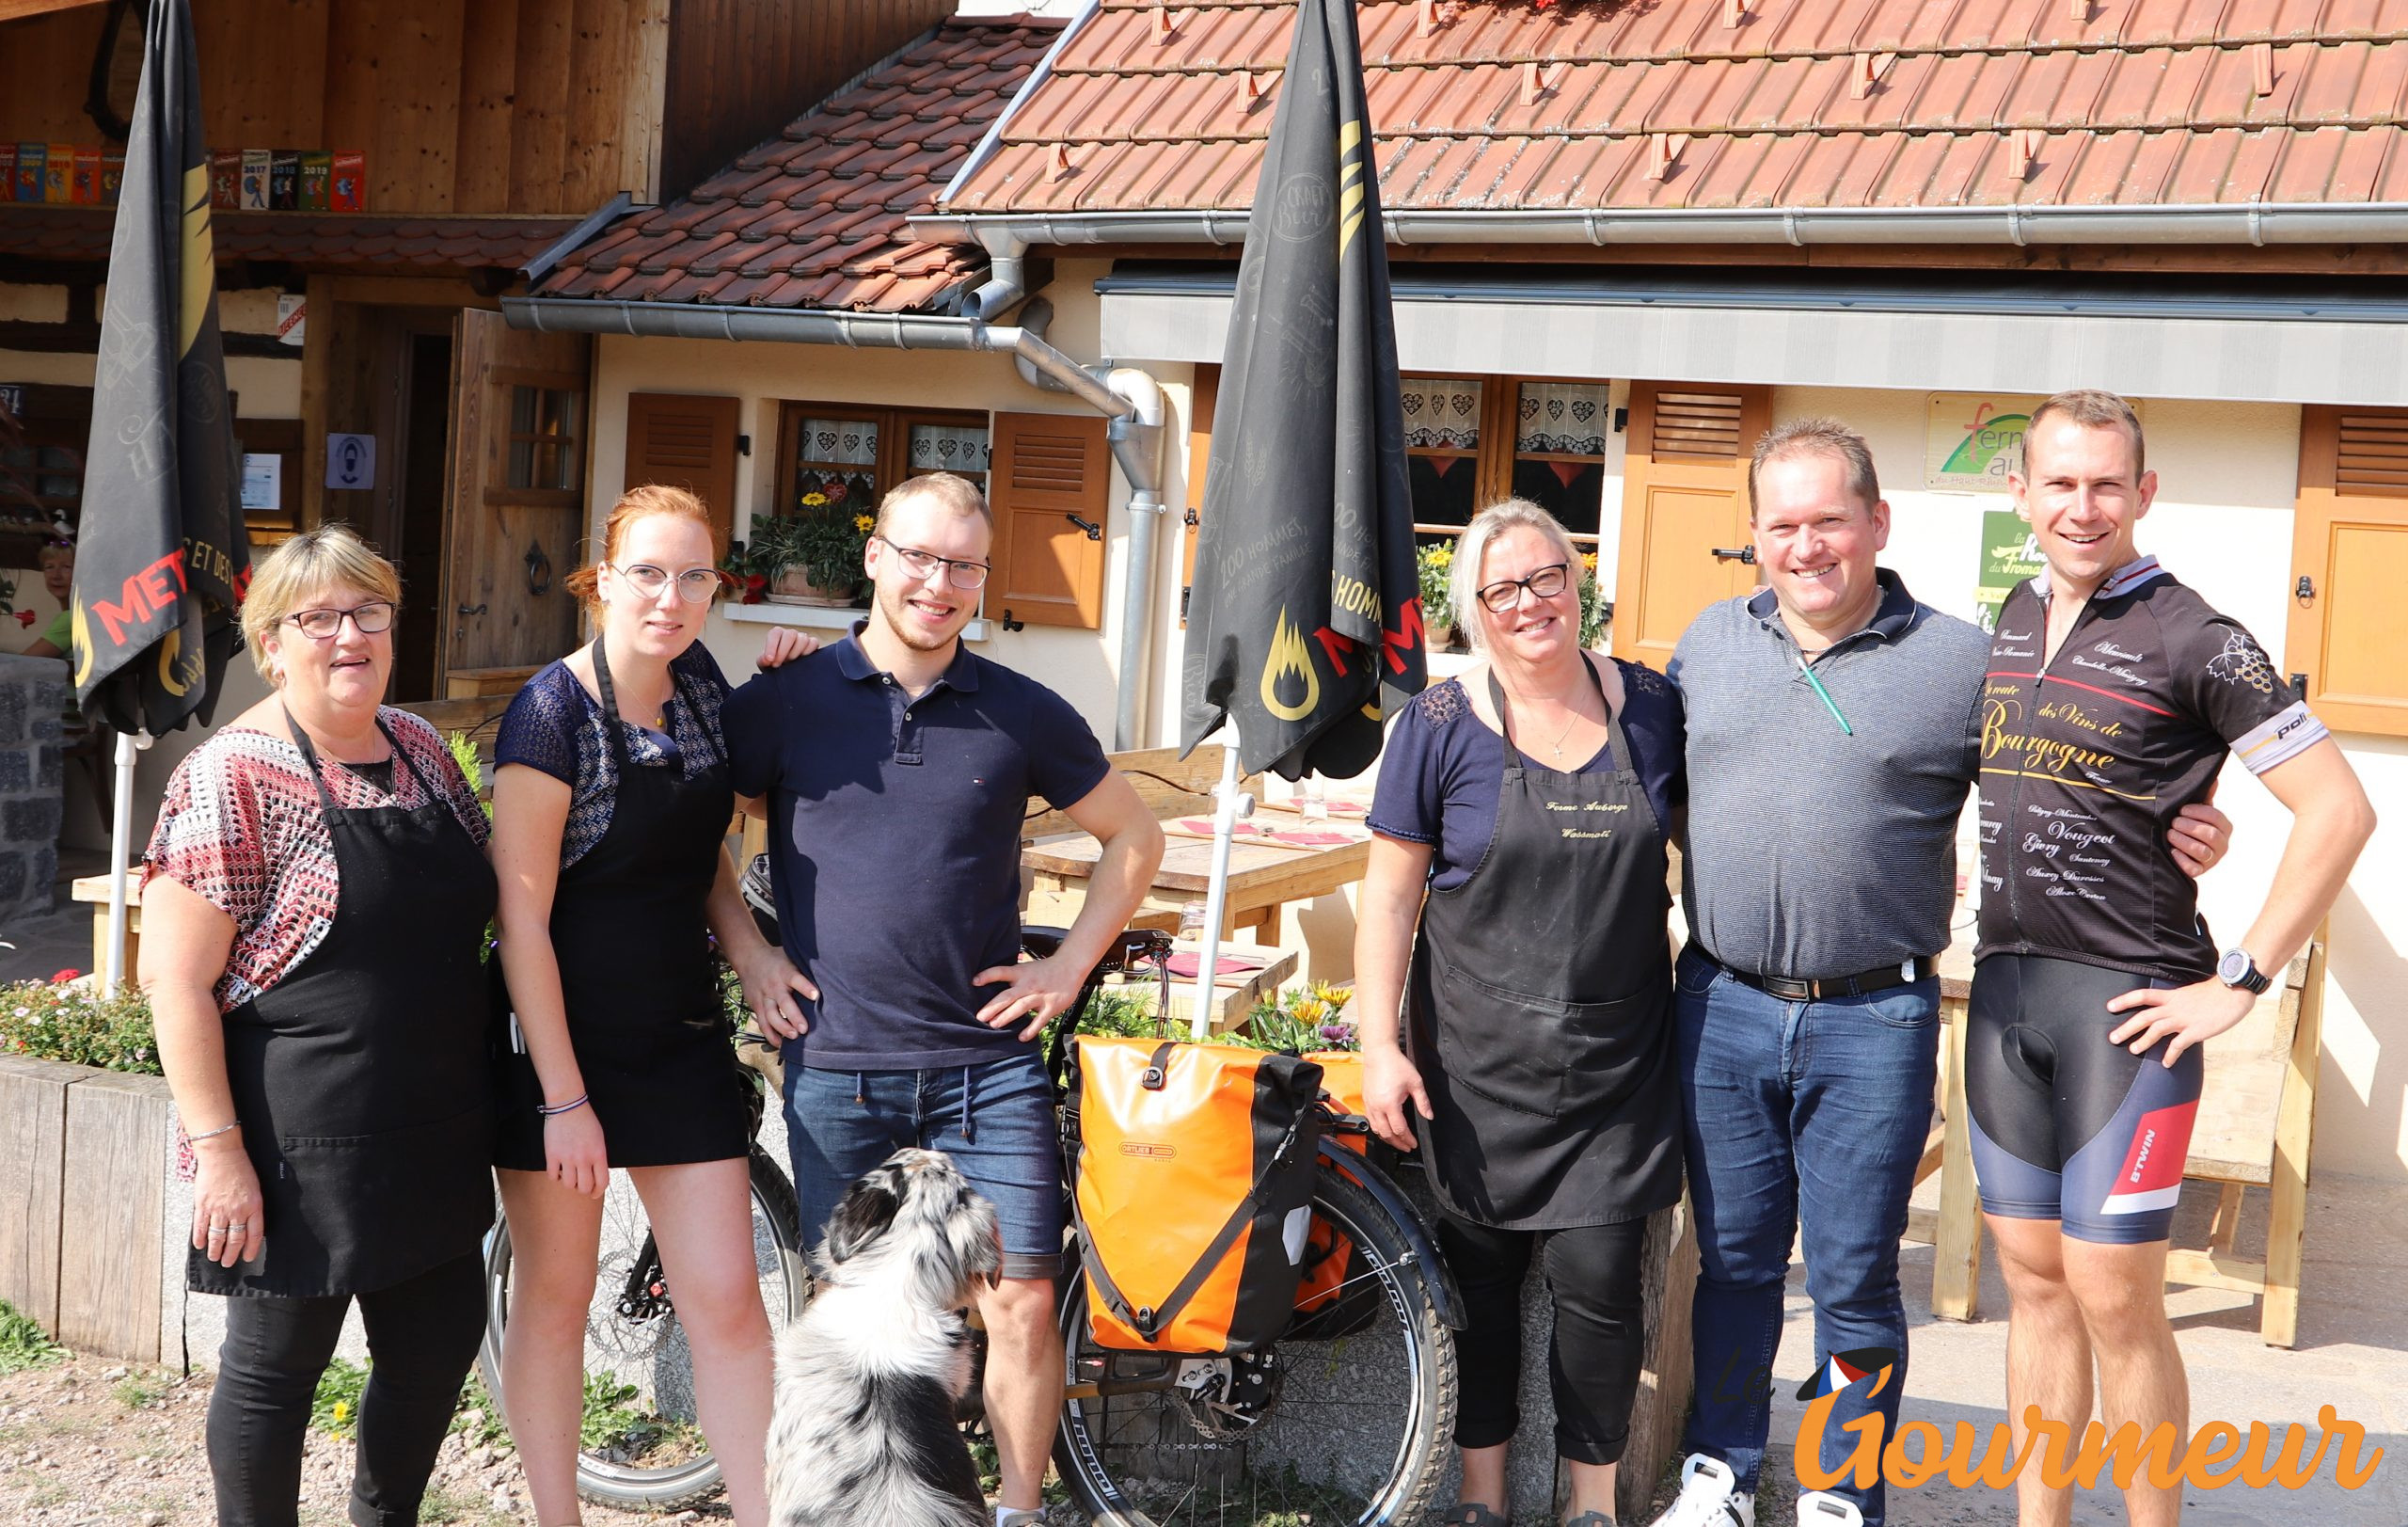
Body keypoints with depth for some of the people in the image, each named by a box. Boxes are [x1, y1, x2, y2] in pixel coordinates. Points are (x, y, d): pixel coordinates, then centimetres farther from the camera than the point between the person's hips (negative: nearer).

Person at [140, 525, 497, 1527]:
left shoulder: (421, 750, 8)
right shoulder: (235, 776, -13)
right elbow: (173, 977, -15)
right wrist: (219, 1150, -19)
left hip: (434, 1132, 7)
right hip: (300, 1141, -7)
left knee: (442, 1342, 15)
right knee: (277, 1363, 6)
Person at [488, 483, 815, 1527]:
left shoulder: (699, 683, 3)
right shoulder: (555, 711, -15)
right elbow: (523, 918, -16)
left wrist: (749, 949, -2)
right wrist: (565, 1097, -17)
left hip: (681, 1038, 5)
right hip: (564, 1038, -5)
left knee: (725, 1301, 3)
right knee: (554, 1298, 9)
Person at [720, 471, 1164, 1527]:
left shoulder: (1023, 715, 3)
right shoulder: (784, 703, 1)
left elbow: (1134, 836, 13)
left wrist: (1070, 966, 5)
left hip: (987, 1063, 0)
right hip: (835, 1067, 0)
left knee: (1022, 1302, -2)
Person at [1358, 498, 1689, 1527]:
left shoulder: (1651, 708, 2)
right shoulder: (1441, 726, -4)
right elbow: (1391, 897, -3)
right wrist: (1379, 1046, -9)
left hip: (1619, 1060, 1)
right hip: (1479, 1058, -1)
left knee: (1597, 1277, -3)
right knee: (1482, 1272, 9)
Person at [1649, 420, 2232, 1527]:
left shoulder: (1962, 661, -3)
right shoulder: (1708, 642, 7)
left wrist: (2173, 832, -15)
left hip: (1873, 1026, -3)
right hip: (1721, 1009, 3)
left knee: (1854, 1279, 7)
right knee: (1731, 1260, 15)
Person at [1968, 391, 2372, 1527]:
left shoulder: (2193, 641, -10)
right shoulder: (2012, 621, 9)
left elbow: (2338, 809, -12)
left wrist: (2237, 983, -12)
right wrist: (2004, 944, 15)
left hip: (2124, 1001, -6)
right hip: (2002, 987, 6)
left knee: (2112, 1296, -3)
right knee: (2033, 1276, 11)